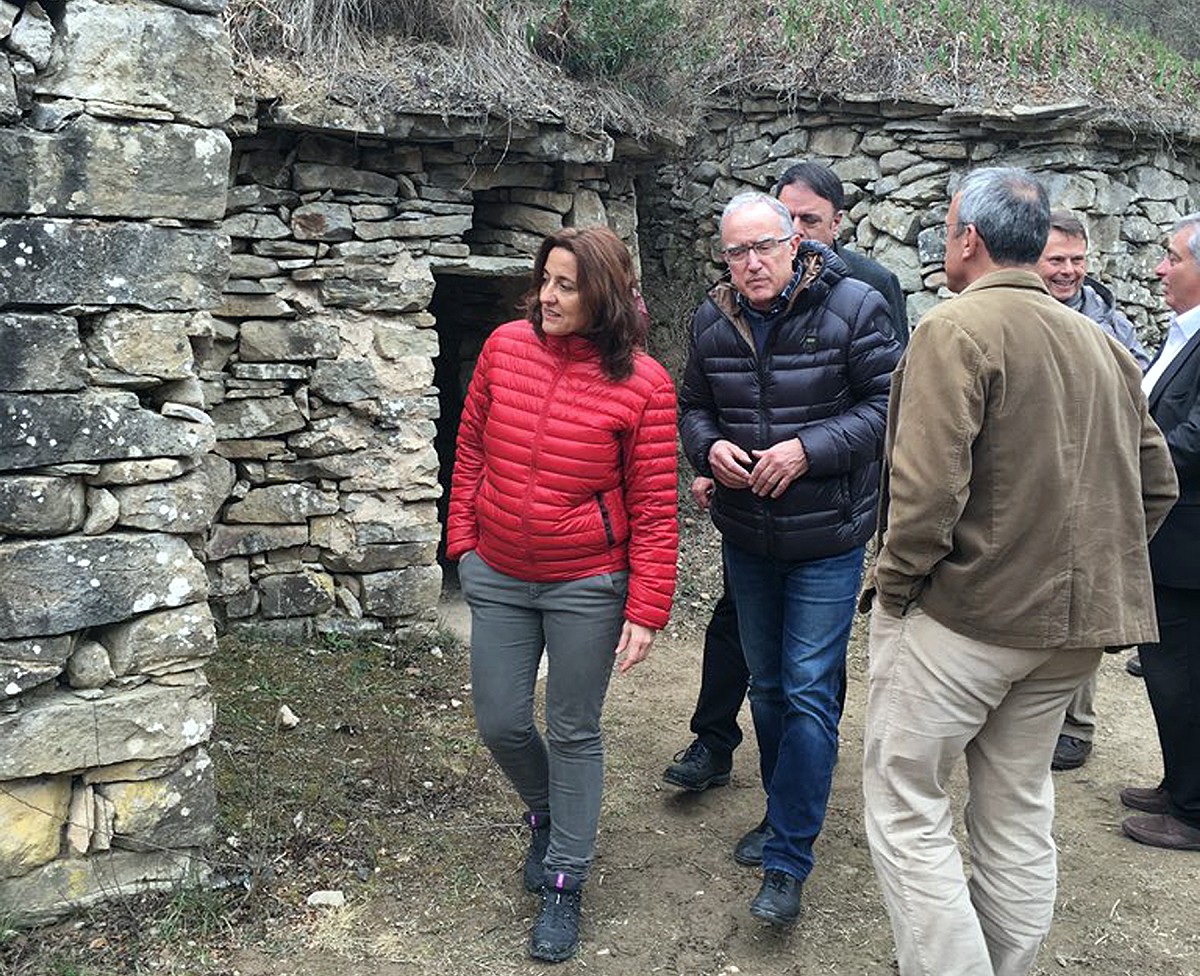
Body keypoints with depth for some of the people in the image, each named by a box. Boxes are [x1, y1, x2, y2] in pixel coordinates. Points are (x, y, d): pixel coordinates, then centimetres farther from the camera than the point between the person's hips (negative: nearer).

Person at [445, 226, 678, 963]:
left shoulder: (642, 384, -13)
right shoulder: (506, 347, -4)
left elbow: (654, 508, -11)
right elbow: (472, 450, 8)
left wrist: (646, 611, -13)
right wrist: (462, 538, 7)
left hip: (587, 587, -4)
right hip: (497, 577, 4)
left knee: (574, 734, 8)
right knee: (501, 723, 12)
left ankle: (565, 882, 27)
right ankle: (550, 817, 44)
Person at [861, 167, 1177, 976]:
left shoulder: (958, 328, -12)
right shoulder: (1103, 345, 11)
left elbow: (929, 485, -21)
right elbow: (1156, 485, 13)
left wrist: (894, 586, -10)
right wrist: (1091, 569, 16)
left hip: (963, 608, -8)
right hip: (1072, 619, 8)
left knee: (906, 802, 1)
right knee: (1019, 811, 17)